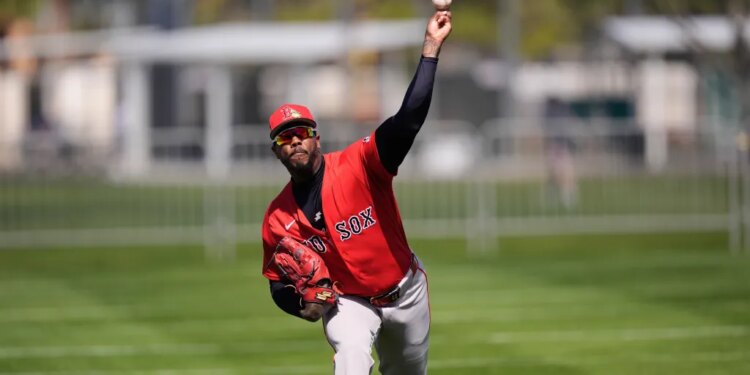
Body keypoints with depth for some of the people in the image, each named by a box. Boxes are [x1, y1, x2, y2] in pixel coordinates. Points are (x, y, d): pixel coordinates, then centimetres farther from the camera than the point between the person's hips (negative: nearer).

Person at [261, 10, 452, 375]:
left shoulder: (358, 164, -17)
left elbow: (409, 117, -28)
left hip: (404, 292, 1)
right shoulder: (277, 218, -9)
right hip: (347, 301, -1)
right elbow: (279, 283, 3)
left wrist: (431, 47, -36)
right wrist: (303, 305, -21)